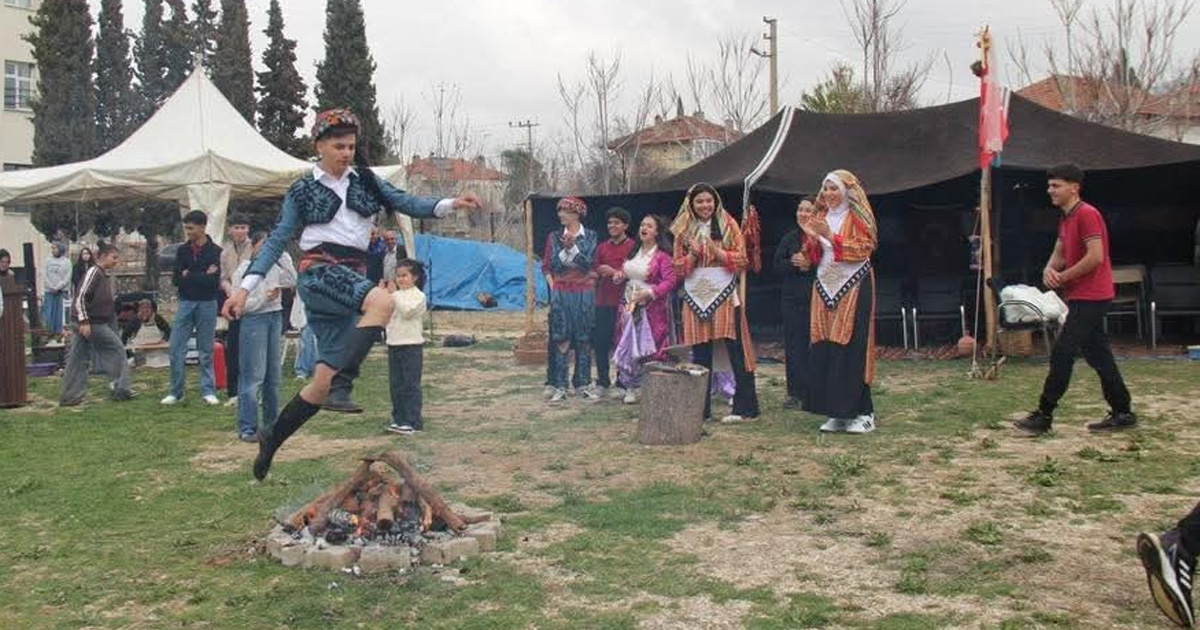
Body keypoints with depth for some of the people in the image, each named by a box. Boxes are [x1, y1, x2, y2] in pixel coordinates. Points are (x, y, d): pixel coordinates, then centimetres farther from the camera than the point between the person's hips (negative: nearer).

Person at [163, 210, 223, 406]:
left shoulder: (215, 252, -5)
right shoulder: (182, 250, 7)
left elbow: (214, 282, -15)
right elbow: (176, 279, 0)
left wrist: (189, 275, -10)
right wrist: (202, 276, -13)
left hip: (207, 304, -3)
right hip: (185, 303, 3)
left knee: (206, 351, 4)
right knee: (176, 349, 1)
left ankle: (208, 391, 12)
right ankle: (176, 392, 11)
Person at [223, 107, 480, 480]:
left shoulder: (364, 181, 13)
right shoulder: (303, 190, 5)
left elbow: (406, 203, 4)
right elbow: (277, 240, 4)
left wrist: (450, 205, -13)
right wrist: (245, 288, -3)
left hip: (353, 275, 4)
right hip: (319, 272, -4)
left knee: (323, 381, 1)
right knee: (382, 302, -35)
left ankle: (272, 437, 17)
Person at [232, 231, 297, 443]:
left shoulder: (274, 268, 11)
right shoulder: (243, 271, -4)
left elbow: (292, 281, 0)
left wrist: (283, 256, 0)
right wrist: (264, 298, -16)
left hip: (275, 317, 6)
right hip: (253, 320, -6)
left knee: (274, 373, 12)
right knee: (253, 376, -8)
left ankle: (272, 423, 23)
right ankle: (247, 428, -3)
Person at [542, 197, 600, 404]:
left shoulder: (589, 236, 3)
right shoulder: (554, 237, 6)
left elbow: (588, 263, -8)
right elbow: (547, 266, 3)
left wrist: (572, 246, -16)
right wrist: (553, 287, -11)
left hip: (584, 293, 0)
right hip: (560, 293, 0)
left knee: (583, 339, 3)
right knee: (561, 339, -2)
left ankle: (582, 384, 11)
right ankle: (560, 387, 1)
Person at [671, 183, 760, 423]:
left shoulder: (728, 225, 5)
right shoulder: (684, 231, 11)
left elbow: (741, 259, -1)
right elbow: (678, 268, 8)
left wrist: (716, 251, -15)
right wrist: (693, 254, -10)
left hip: (725, 293, -2)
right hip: (696, 295, 3)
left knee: (735, 351, -5)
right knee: (700, 354, 5)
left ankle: (745, 408, -1)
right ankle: (700, 409, 12)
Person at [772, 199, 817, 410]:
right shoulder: (789, 238, 14)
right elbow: (777, 265, 8)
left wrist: (810, 265, -18)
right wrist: (794, 264, -9)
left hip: (817, 298, -4)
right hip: (792, 299, 4)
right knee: (793, 344, 3)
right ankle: (795, 392, 8)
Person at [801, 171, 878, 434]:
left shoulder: (857, 216, -2)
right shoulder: (821, 217, 15)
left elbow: (864, 248, -13)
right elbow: (814, 257, 14)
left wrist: (830, 236, -18)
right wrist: (810, 234, -5)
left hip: (854, 287, -6)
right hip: (826, 287, 6)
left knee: (852, 346, -9)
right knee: (825, 349, 1)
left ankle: (863, 412, -2)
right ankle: (837, 412, 7)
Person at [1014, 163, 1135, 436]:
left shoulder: (1086, 214, -15)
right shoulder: (1066, 219, 15)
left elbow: (1096, 257, -22)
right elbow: (1059, 254, 20)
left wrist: (1063, 277, -14)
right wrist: (1049, 269, -3)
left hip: (1090, 297, -10)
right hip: (1082, 297, 10)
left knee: (1062, 354, -10)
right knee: (1098, 355, 12)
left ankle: (1043, 416, -8)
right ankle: (1122, 413, 19)